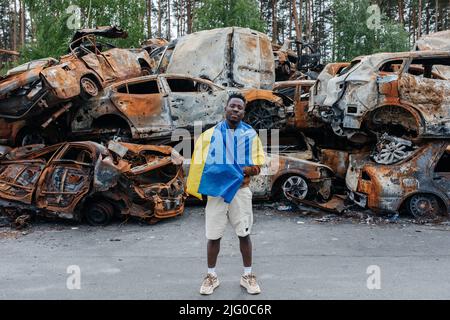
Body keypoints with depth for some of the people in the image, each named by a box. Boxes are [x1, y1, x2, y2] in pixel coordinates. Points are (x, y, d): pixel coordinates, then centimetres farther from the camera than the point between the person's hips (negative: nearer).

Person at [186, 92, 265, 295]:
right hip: (216, 191, 0)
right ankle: (211, 276, 23)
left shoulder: (250, 134, 3)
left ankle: (248, 275, 24)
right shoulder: (211, 133, 3)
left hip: (240, 190, 0)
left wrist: (247, 170, -18)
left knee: (244, 234, 8)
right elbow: (199, 163, 3)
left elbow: (257, 166, 2)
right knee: (213, 236, 7)